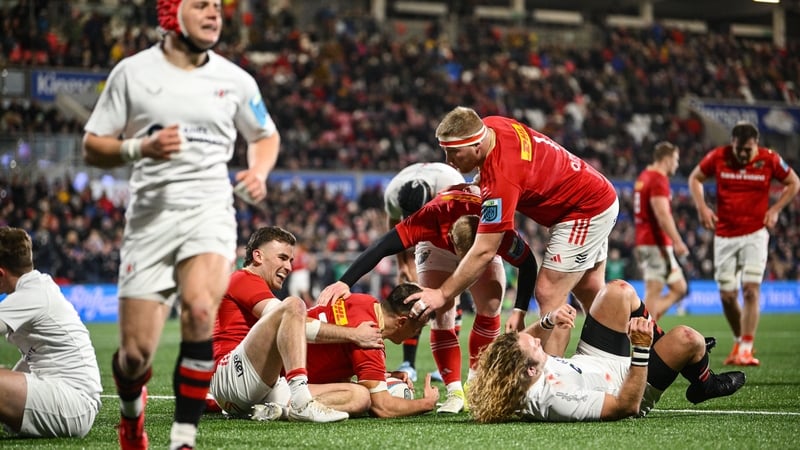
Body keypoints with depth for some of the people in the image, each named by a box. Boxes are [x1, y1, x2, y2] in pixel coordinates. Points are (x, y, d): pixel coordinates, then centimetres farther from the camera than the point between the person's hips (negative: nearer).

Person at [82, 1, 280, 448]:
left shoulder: (234, 80, 7)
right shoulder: (133, 72, 2)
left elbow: (266, 136, 23)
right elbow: (92, 147, 4)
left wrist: (258, 173, 2)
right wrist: (140, 148, -14)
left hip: (210, 210, 0)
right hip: (151, 214, 0)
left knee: (199, 310, -29)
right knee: (136, 353, -2)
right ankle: (132, 407, 35)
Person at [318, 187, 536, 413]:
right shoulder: (432, 217, -46)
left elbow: (529, 265, -24)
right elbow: (380, 248, -46)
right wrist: (344, 283, -52)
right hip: (438, 246, -1)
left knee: (490, 308, -14)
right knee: (442, 317, -15)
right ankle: (455, 393, -10)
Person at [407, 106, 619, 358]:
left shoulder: (501, 179, -35)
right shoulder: (489, 125, -12)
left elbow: (484, 252, -33)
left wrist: (443, 294, -29)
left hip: (587, 212, -10)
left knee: (549, 295, -13)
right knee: (590, 293, 18)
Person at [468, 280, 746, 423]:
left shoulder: (514, 362, -25)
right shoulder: (555, 400, -46)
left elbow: (522, 341, 3)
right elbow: (626, 406, -37)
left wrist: (547, 322, -14)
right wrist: (641, 351, -42)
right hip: (629, 386, -7)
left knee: (619, 291, 7)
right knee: (686, 338, -18)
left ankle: (666, 348, 33)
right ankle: (703, 384, 21)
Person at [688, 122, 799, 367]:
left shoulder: (769, 160, -7)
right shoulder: (718, 157, -5)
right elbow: (695, 178, 11)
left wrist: (775, 209, -3)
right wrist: (702, 207, -4)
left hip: (755, 234, -2)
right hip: (725, 235, 2)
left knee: (751, 289, -15)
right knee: (727, 295, 4)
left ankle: (746, 349, -13)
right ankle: (739, 342, 25)